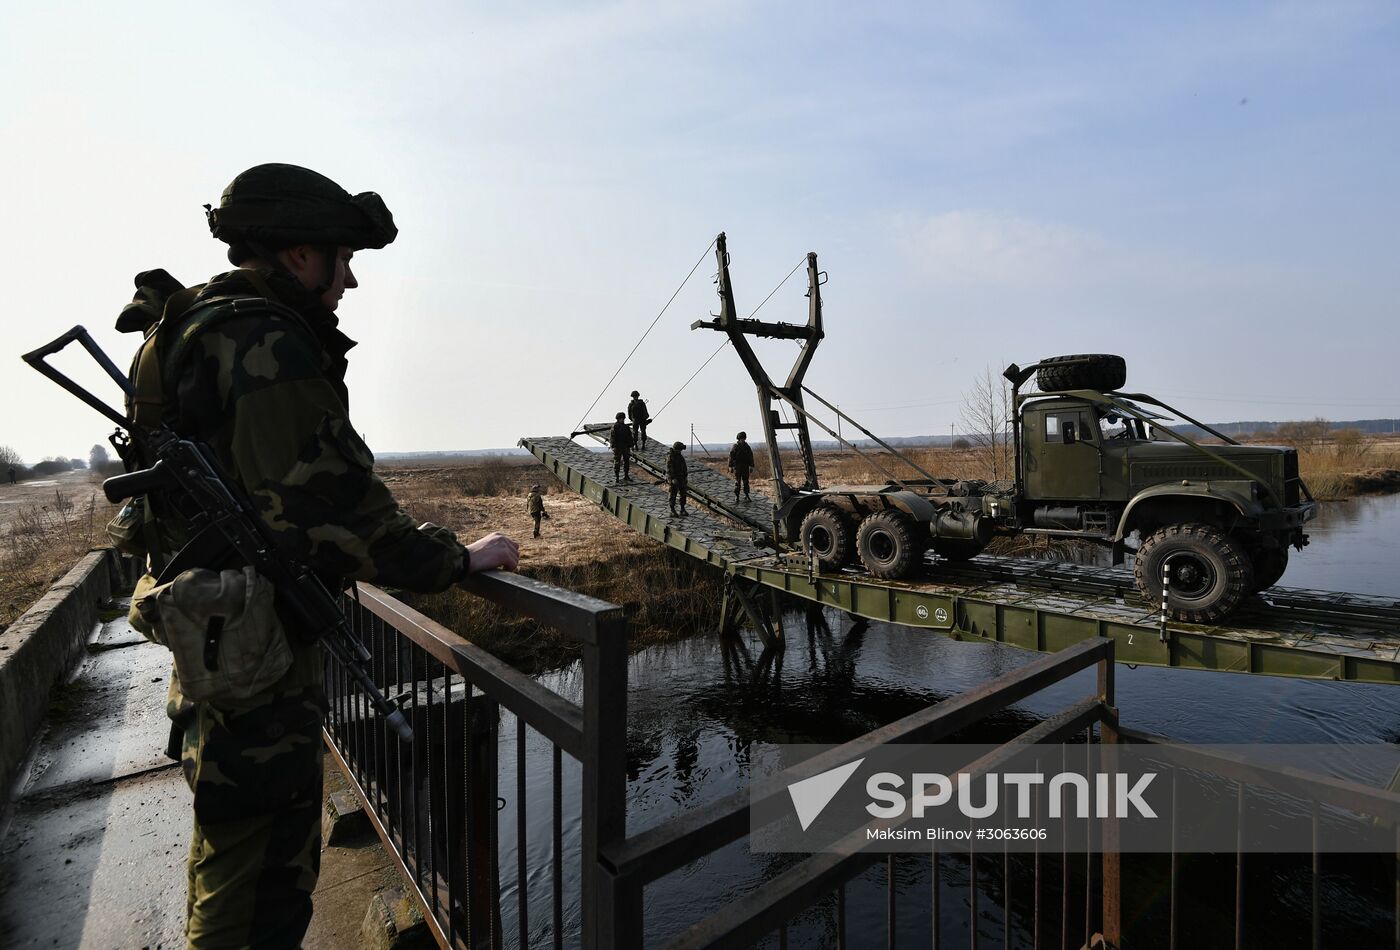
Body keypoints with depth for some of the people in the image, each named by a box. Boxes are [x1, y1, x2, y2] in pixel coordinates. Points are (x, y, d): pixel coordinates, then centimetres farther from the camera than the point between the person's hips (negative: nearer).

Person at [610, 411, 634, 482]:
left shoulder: (626, 427, 8)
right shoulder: (615, 427, -9)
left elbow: (629, 437, 13)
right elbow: (612, 437, -14)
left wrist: (629, 447, 9)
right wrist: (614, 447, -19)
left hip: (625, 447, 6)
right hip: (617, 447, -6)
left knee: (627, 461, 9)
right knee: (617, 462, -1)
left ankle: (626, 476, 19)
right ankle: (616, 477, 5)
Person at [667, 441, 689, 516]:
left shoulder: (680, 455, 6)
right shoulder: (670, 457, -17)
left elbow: (684, 467, 13)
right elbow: (669, 469, -20)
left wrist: (686, 476, 12)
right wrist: (673, 479, -26)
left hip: (681, 478, 7)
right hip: (674, 478, -7)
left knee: (683, 494, 6)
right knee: (673, 494, 0)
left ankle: (682, 509, 15)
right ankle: (672, 510, 9)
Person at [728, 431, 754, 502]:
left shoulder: (747, 447, 8)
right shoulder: (734, 447, -4)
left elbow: (751, 457, 12)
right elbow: (731, 457, -5)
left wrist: (751, 466, 7)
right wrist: (730, 466, -10)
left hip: (745, 467, 4)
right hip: (737, 467, -3)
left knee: (746, 481, 5)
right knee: (737, 482, -2)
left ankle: (746, 496, 11)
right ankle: (736, 496, 4)